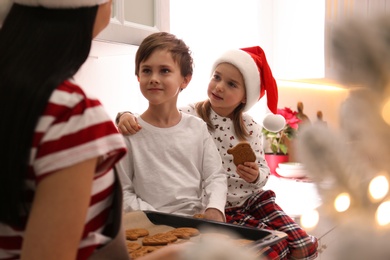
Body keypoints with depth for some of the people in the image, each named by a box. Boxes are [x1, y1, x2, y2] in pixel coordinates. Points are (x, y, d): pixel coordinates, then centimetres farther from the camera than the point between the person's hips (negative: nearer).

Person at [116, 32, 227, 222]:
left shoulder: (198, 127, 6)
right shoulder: (129, 132, -3)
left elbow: (215, 176, 8)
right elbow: (123, 193, -3)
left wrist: (214, 208, -10)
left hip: (198, 219, 2)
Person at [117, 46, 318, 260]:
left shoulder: (250, 128, -1)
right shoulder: (189, 117, -12)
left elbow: (263, 170, 4)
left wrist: (256, 176, -19)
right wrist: (126, 117, -33)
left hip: (252, 199, 5)